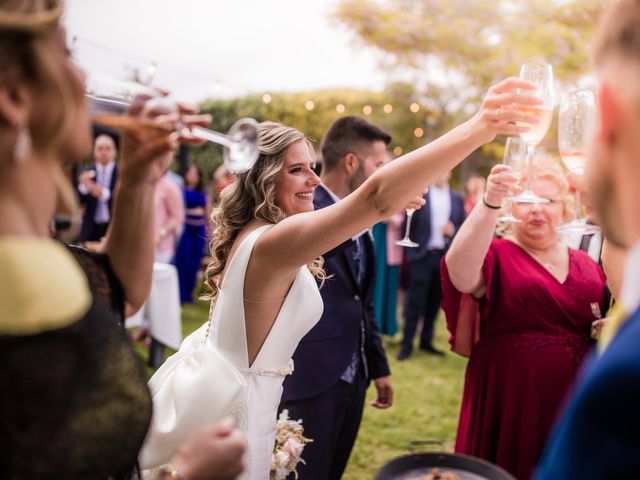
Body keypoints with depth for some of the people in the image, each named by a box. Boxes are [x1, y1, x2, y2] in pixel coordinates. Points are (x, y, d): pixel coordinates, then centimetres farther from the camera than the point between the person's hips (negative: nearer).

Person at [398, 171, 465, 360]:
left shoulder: (457, 199, 10)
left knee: (435, 302, 9)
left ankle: (426, 341, 20)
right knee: (415, 302, -1)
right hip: (422, 255, -3)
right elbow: (408, 224, -1)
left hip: (445, 257, 3)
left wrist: (453, 231, -10)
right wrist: (408, 252, -6)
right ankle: (407, 344, 6)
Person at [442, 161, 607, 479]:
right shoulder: (497, 255, -5)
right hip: (507, 405, -4)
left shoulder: (586, 265, 11)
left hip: (573, 405, 4)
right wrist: (490, 203, -40)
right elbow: (460, 273, -29)